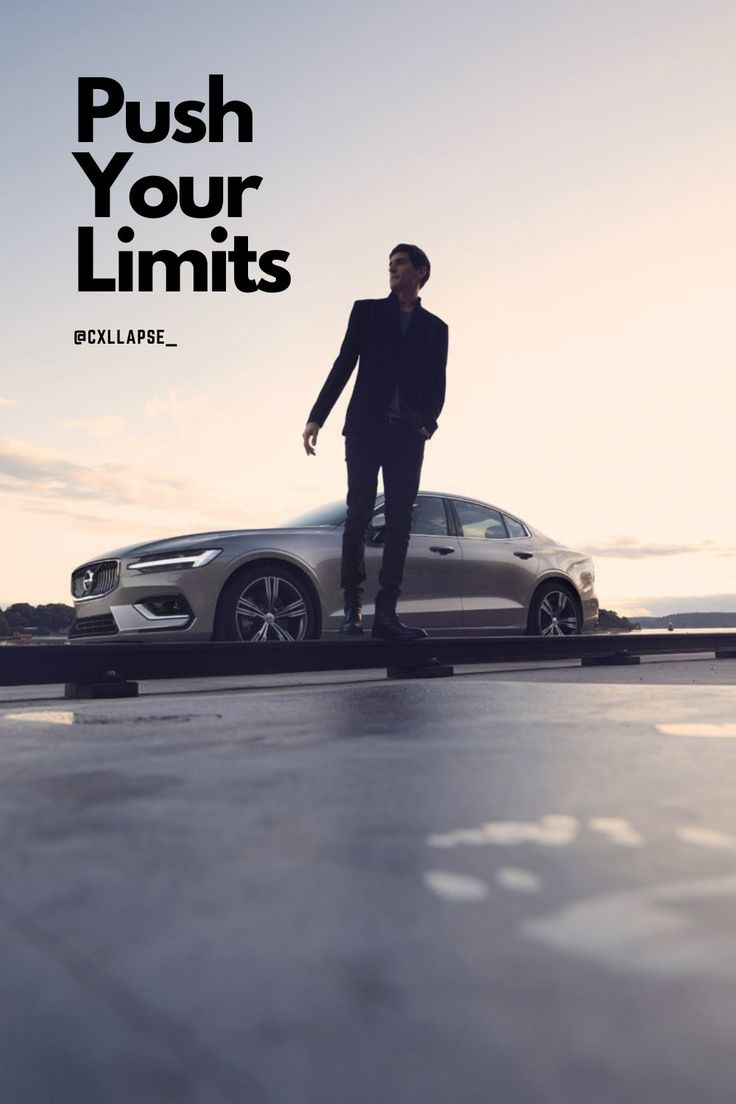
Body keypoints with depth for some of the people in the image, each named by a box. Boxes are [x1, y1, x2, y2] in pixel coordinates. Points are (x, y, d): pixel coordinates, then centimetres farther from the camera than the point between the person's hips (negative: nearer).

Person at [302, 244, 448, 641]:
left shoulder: (435, 327, 16)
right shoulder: (366, 311, 13)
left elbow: (437, 385, 11)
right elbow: (343, 366, 7)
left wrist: (428, 422, -9)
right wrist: (317, 417, -2)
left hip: (408, 435, 1)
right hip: (365, 428, -1)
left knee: (399, 523, -4)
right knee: (358, 516, -6)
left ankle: (386, 612, -5)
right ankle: (352, 607, 1)